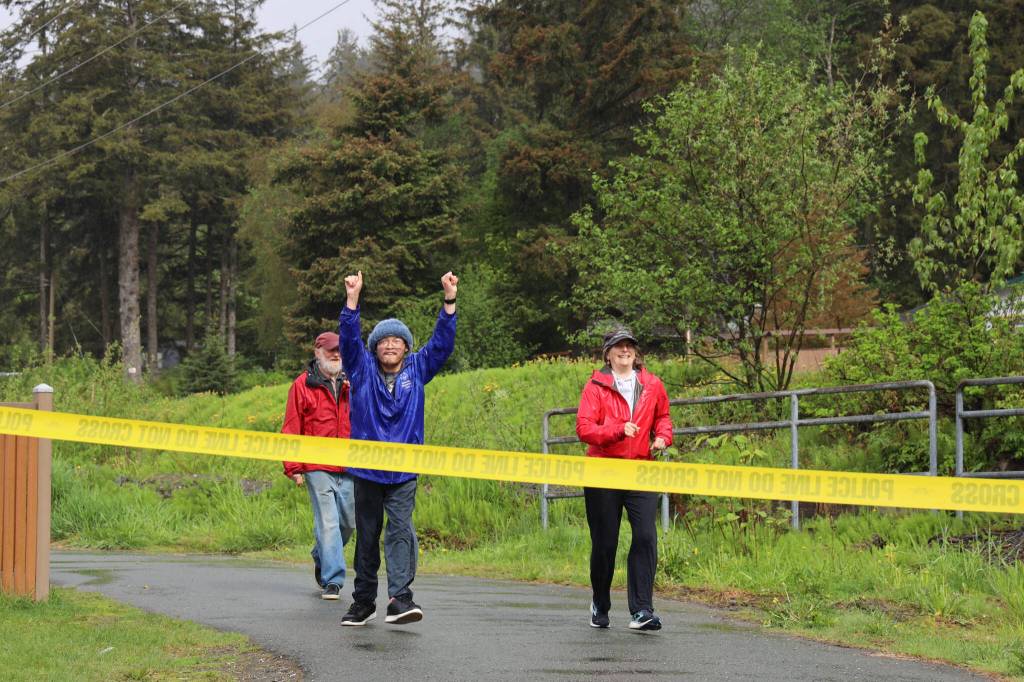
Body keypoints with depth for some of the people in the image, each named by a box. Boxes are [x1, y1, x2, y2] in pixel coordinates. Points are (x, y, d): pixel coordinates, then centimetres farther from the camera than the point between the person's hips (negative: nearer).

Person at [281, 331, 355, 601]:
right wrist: (294, 468, -4)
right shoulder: (302, 385, 2)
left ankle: (321, 559, 36)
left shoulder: (352, 384, 11)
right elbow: (291, 429, 1)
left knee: (348, 522, 11)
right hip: (318, 469, -4)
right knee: (327, 523, -8)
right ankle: (332, 581, -4)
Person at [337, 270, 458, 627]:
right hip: (366, 467, 1)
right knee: (367, 536, 10)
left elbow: (442, 342, 0)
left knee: (400, 530, -14)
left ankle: (400, 598, -23)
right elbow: (349, 338, -9)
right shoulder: (363, 370, 3)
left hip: (404, 471, -1)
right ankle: (363, 601, 19)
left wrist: (449, 300, -11)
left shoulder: (417, 369, 7)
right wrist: (352, 298, -22)